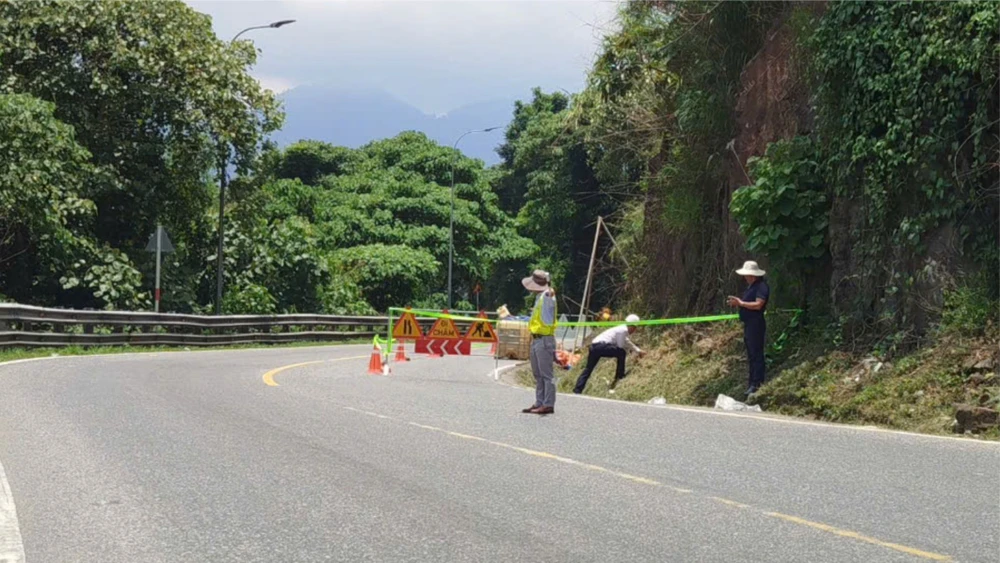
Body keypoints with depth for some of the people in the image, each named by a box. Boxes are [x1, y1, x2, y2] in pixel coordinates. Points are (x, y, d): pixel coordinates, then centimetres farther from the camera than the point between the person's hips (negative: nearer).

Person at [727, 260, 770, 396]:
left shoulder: (761, 286, -13)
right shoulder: (751, 286, 18)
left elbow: (758, 304, -23)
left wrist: (741, 303, -19)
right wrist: (737, 303, 2)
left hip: (756, 324, -11)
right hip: (748, 324, 11)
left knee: (756, 354, -9)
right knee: (751, 354, 13)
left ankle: (757, 384, -8)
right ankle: (753, 382, 19)